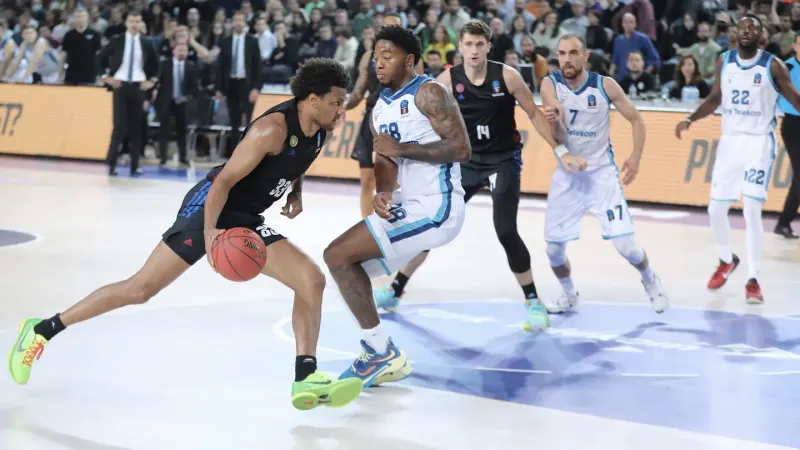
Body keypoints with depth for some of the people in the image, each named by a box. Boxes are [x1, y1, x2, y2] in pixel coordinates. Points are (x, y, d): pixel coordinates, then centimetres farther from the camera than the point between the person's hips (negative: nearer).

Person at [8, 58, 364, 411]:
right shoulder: (273, 129, -23)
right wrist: (209, 231, -35)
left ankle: (305, 380, -8)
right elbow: (224, 180, -23)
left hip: (246, 221, 8)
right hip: (208, 210, -8)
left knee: (312, 279, -7)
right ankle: (41, 330, 3)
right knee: (141, 289, -8)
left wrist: (296, 192, 6)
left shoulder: (320, 129, 2)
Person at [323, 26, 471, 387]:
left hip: (435, 207, -10)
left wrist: (401, 147, -21)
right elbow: (385, 160, 9)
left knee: (337, 255, -13)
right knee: (346, 260, 14)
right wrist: (383, 193, -14)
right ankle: (382, 357, 19)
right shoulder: (380, 108, 14)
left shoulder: (428, 93, -12)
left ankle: (381, 352, -4)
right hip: (409, 205, 10)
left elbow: (461, 149, -19)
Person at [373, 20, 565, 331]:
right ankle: (396, 290, 20)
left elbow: (535, 114, -3)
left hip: (503, 160, -2)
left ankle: (533, 301, 1)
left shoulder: (507, 76, -13)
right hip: (466, 161, 2)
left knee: (506, 232, -15)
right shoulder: (447, 80, -10)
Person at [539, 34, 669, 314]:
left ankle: (650, 281, 22)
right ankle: (569, 295, 29)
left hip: (602, 173, -2)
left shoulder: (605, 85, -12)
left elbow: (636, 119, 1)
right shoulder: (550, 85, -11)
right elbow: (558, 135, -18)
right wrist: (554, 121, -41)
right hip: (567, 174, 2)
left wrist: (636, 157, -11)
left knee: (624, 244, -9)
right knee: (553, 248, 1)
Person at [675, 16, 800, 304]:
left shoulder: (773, 65, -9)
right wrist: (690, 120, 2)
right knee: (716, 209, 5)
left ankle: (753, 280, -5)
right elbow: (715, 99, 13)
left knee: (752, 210, -14)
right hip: (730, 140, 4)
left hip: (759, 141, -4)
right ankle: (727, 260, 33)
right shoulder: (724, 61, 3)